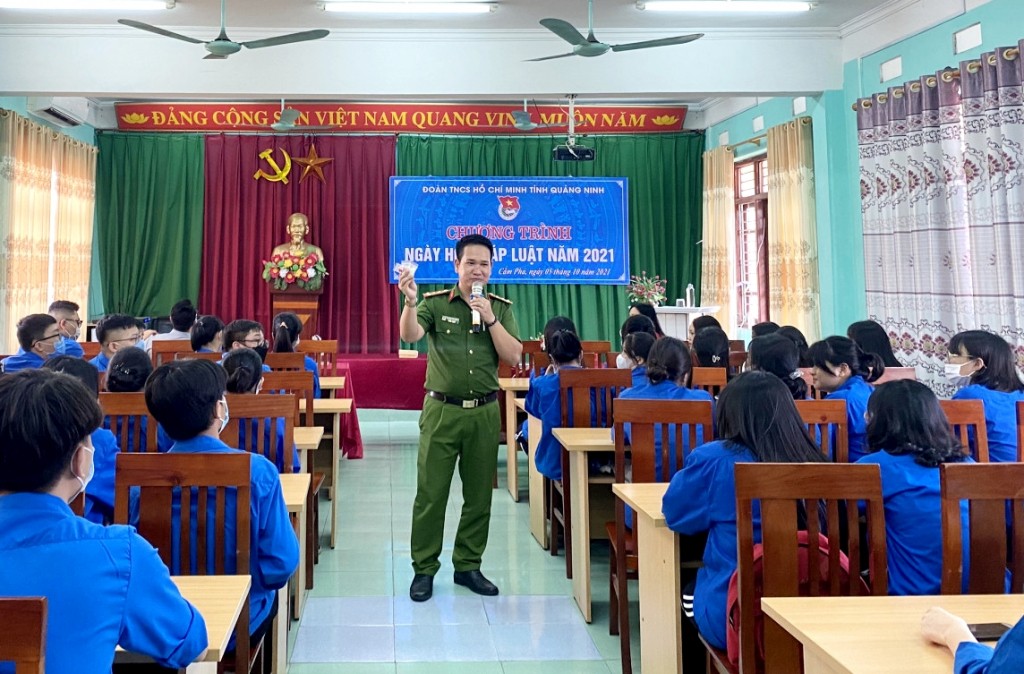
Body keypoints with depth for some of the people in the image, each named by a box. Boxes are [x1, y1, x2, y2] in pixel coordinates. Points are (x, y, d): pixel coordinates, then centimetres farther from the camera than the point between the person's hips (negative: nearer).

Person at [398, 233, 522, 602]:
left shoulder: (501, 308, 5)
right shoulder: (435, 303, -2)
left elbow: (513, 357, -3)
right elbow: (410, 335, -19)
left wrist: (489, 318, -13)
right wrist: (410, 302, -38)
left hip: (485, 413, 2)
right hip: (441, 410, -2)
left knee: (479, 495, 9)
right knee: (430, 493, 2)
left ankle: (468, 566, 23)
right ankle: (424, 569, 14)